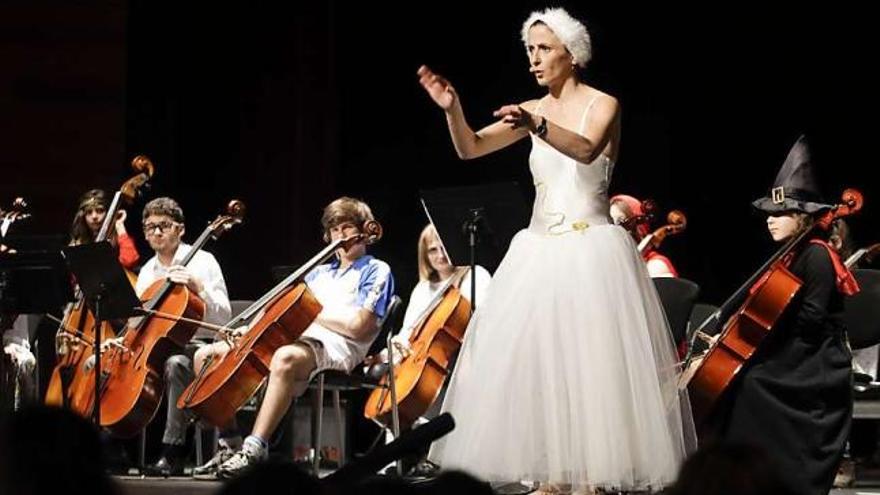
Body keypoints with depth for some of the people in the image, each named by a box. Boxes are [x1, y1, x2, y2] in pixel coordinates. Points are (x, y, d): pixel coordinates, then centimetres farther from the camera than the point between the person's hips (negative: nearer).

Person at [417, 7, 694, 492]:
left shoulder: (603, 105, -5)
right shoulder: (531, 111, 11)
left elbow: (586, 150, -26)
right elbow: (469, 148, 3)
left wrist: (537, 127, -43)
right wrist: (452, 109, -17)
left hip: (591, 252, -6)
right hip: (539, 252, 6)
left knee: (591, 361, -8)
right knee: (535, 361, 2)